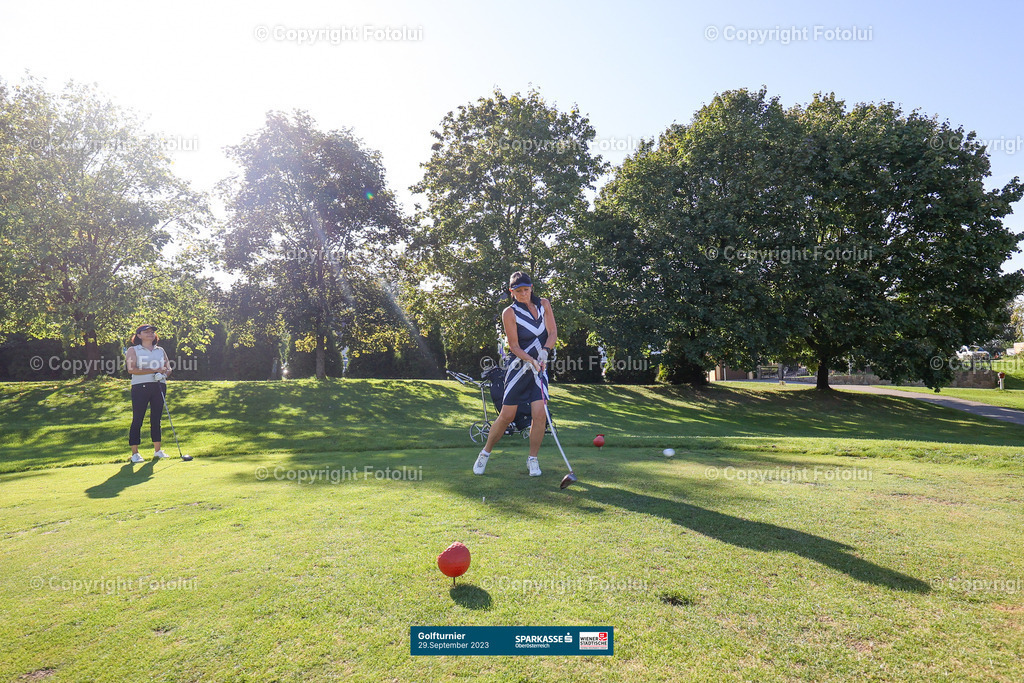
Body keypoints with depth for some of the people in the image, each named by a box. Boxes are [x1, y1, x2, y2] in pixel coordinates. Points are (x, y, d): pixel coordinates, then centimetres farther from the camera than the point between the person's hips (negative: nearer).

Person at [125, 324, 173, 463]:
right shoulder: (133, 350, 4)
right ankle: (134, 453, 1)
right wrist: (155, 370, -13)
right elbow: (131, 369, -9)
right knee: (137, 419, -4)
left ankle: (157, 450, 15)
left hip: (159, 386, 4)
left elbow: (168, 368, 16)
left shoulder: (160, 350, 18)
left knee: (156, 419, 8)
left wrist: (163, 373, -8)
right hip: (140, 387, -4)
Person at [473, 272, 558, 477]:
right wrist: (532, 361, -24)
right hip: (518, 367, -3)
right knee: (506, 416, -3)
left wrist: (545, 351, -16)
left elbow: (553, 333, 2)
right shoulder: (509, 313, -7)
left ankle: (533, 459, 8)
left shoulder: (544, 305, 6)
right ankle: (485, 454, 17)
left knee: (539, 413, -10)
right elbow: (514, 346, -9)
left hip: (540, 367, 3)